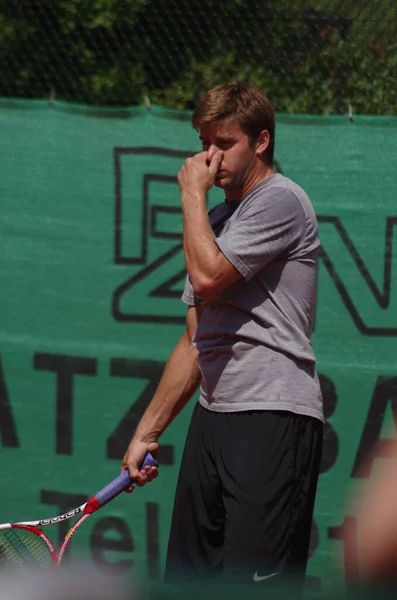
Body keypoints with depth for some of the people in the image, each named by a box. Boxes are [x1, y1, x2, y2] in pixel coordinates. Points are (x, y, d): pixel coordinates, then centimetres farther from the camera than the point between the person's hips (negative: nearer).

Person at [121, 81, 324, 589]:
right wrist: (147, 433, 22)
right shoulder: (214, 220, 22)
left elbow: (207, 277, -17)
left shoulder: (280, 200, -5)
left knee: (255, 582, -15)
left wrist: (193, 192, -4)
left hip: (274, 419, -9)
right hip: (213, 415, 9)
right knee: (187, 580, 6)